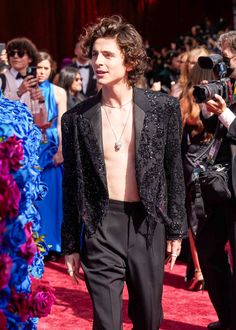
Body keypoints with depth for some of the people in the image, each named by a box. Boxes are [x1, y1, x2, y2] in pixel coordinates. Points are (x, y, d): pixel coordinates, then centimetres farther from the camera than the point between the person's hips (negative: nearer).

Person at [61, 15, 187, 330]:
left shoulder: (163, 108, -2)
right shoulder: (77, 118, -1)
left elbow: (175, 172, 5)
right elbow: (71, 186, 5)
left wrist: (176, 230, 4)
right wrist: (70, 246, 6)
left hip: (149, 227, 1)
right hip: (101, 230, 0)